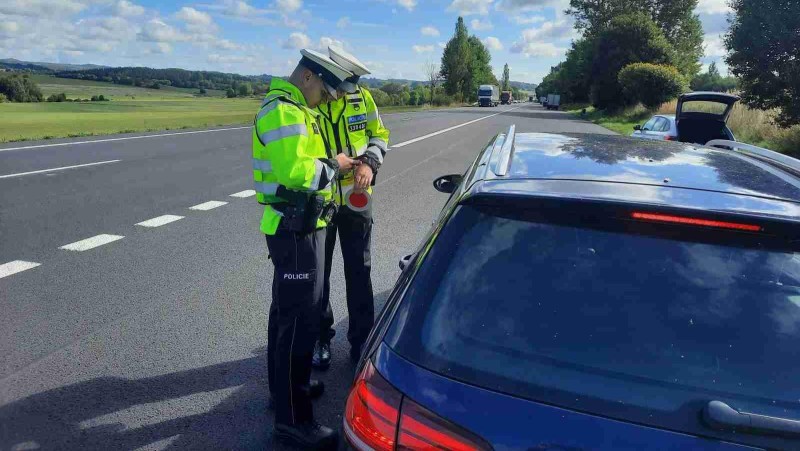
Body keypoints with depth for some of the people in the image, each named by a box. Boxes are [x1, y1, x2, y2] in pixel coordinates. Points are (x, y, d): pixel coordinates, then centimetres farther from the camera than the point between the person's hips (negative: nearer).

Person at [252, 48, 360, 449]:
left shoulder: (292, 108, 18)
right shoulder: (284, 111, -16)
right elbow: (295, 171, -28)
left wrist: (331, 164, 3)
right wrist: (333, 166, -13)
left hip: (298, 225, 11)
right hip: (295, 229, -11)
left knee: (287, 310, 20)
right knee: (300, 317, -5)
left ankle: (285, 386, 38)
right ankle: (292, 419, 6)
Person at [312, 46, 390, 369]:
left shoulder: (361, 97, -4)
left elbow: (379, 135, 5)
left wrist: (369, 163, -14)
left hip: (356, 199, 2)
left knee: (358, 271, 12)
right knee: (317, 273, 11)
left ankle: (362, 337, 28)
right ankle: (320, 337, 31)